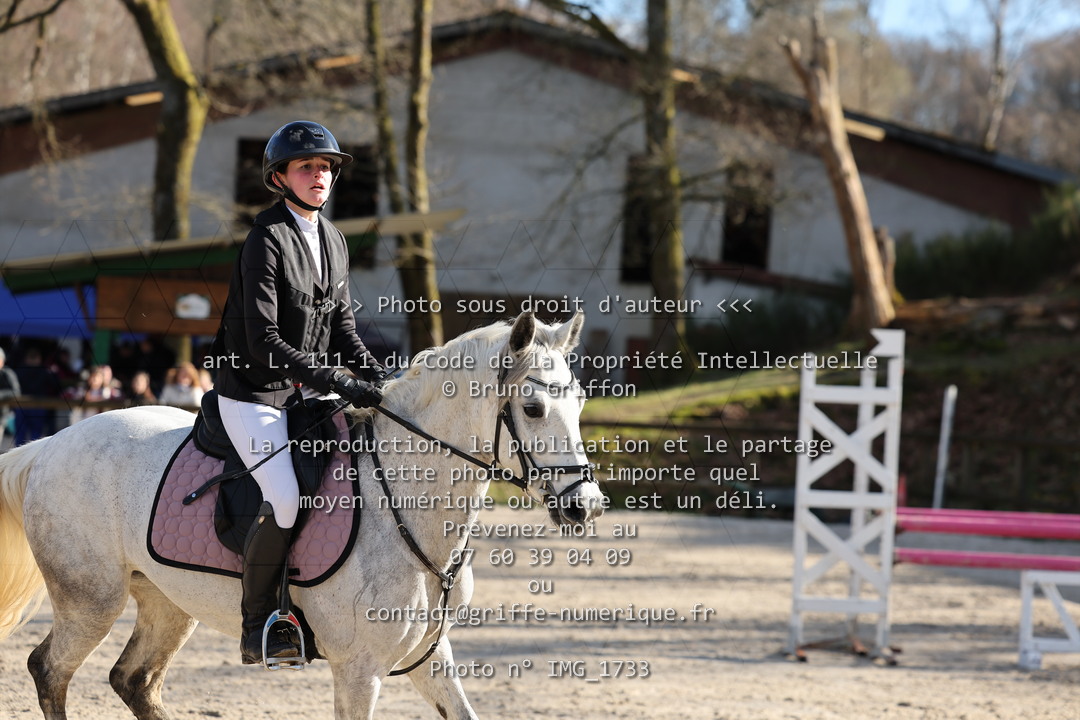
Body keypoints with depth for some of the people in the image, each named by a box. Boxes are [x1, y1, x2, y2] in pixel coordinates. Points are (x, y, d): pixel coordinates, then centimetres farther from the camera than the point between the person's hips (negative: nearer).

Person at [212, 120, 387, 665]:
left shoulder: (334, 241, 10)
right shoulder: (266, 241, -16)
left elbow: (342, 327, 15)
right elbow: (265, 343, -22)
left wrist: (378, 378, -4)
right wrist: (340, 384, -27)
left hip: (307, 394, 8)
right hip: (252, 396, -8)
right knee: (287, 497, -26)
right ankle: (257, 629, -13)